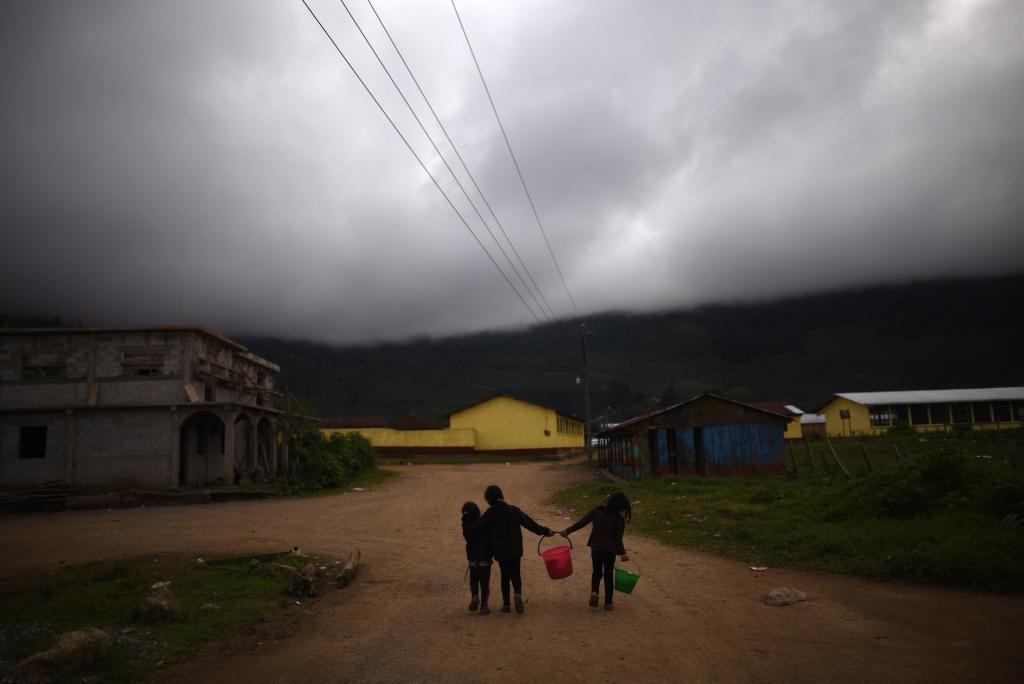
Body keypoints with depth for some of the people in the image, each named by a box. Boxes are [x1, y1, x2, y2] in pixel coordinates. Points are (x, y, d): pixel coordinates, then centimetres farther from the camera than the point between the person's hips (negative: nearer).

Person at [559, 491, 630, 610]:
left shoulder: (596, 511, -4)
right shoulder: (619, 520, -10)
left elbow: (581, 522, -3)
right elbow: (618, 538, -10)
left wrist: (567, 531, 5)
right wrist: (622, 553, 0)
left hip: (596, 549, 2)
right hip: (610, 550, -2)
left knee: (597, 572, 19)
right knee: (609, 575, 13)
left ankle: (594, 591, -6)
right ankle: (608, 603, 15)